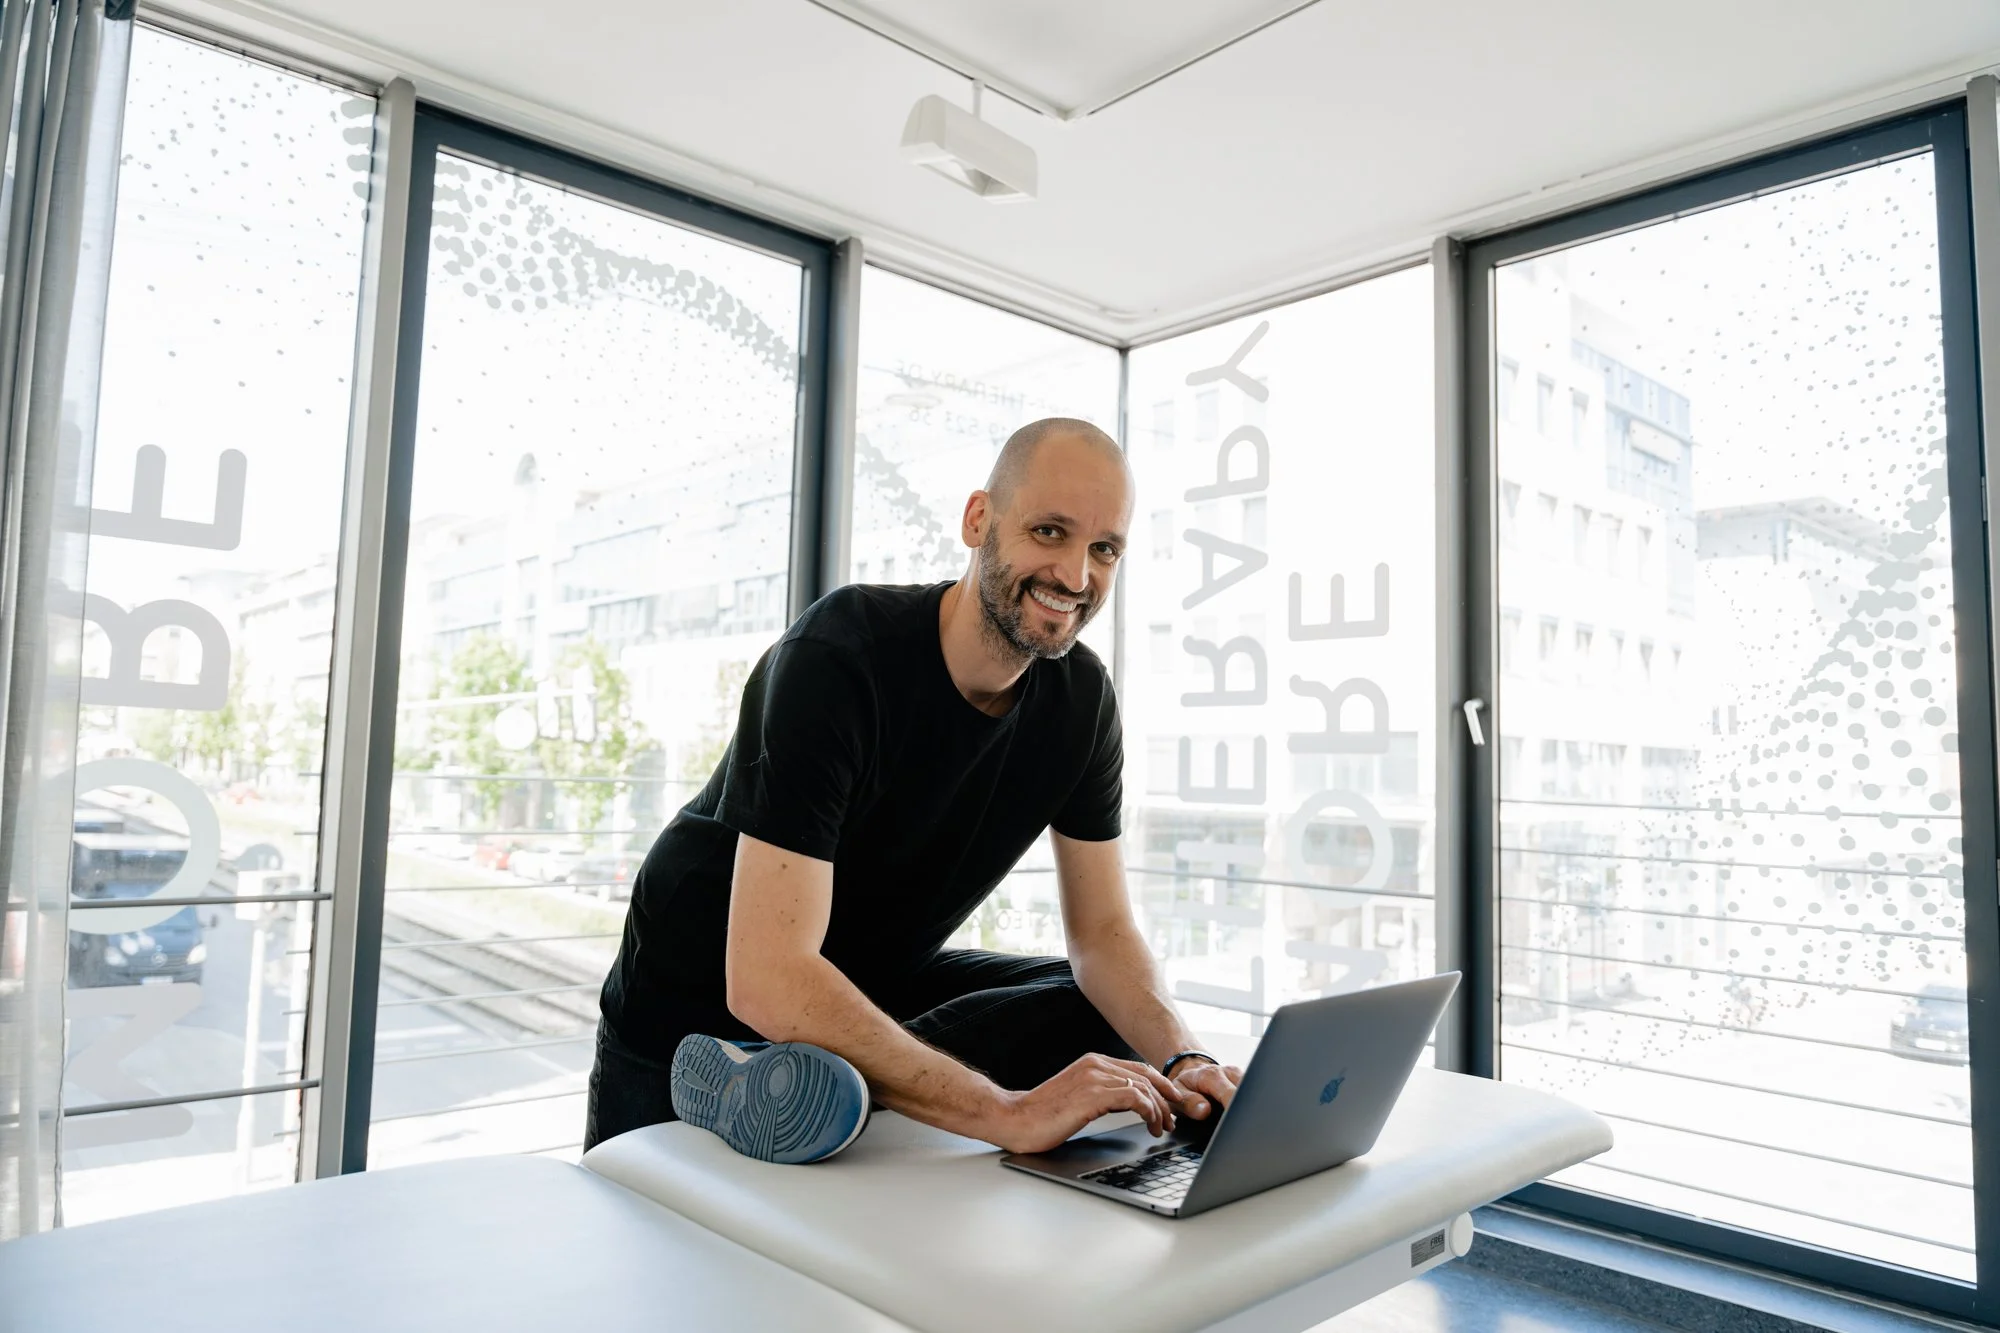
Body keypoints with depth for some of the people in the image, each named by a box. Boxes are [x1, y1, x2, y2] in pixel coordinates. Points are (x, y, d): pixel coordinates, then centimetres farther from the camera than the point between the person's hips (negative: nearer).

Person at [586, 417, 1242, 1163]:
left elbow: (1103, 933, -7)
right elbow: (764, 981, -39)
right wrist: (1009, 1113, -42)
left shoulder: (1080, 696, -11)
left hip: (881, 983, 7)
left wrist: (1182, 1061, -27)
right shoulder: (836, 658, -32)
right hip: (698, 1004, -6)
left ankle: (769, 1083, -24)